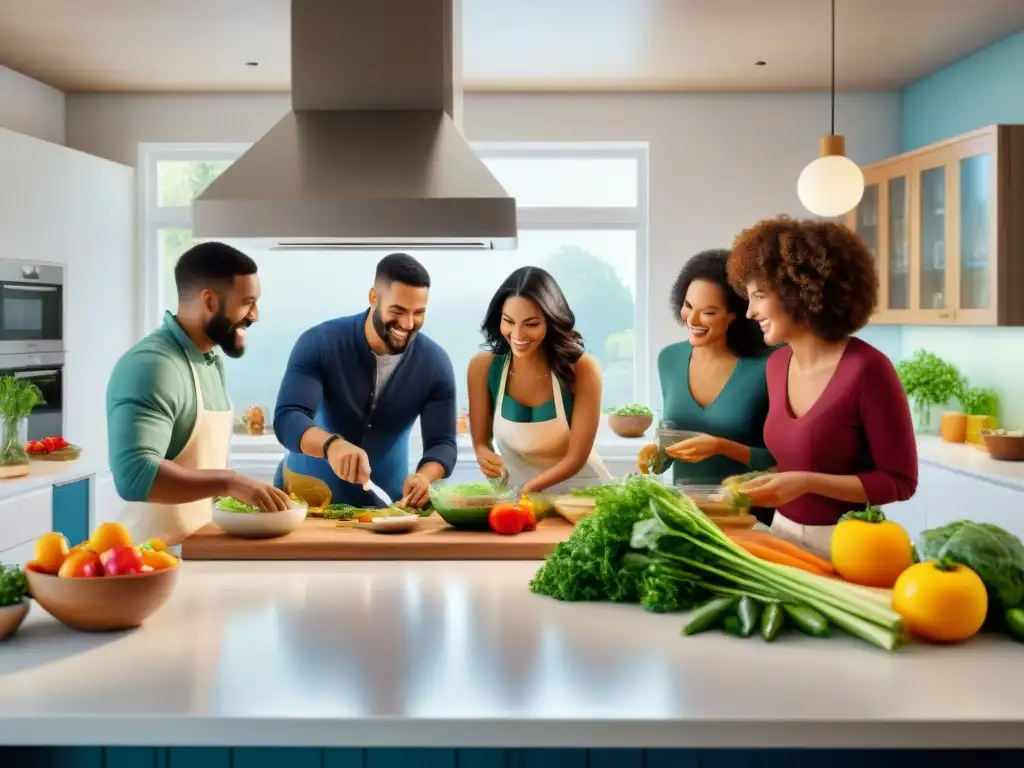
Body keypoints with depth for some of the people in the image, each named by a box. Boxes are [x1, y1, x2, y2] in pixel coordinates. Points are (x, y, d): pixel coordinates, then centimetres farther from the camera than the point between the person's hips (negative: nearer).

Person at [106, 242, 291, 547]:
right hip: (158, 555, -8)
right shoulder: (151, 365, -19)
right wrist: (229, 482, -31)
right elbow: (135, 475, -29)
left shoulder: (211, 360, 10)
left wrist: (247, 492, 4)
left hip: (198, 545, 8)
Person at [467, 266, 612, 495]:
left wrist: (529, 489, -29)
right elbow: (481, 440, -1)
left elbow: (576, 457, -14)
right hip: (514, 493, 0)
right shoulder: (482, 368, -10)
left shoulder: (582, 369, -16)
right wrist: (484, 455, -23)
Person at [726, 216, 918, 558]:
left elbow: (899, 481, -15)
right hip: (784, 532, 6)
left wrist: (806, 483, -22)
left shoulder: (866, 368, -19)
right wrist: (758, 481, -2)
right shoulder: (777, 364, 2)